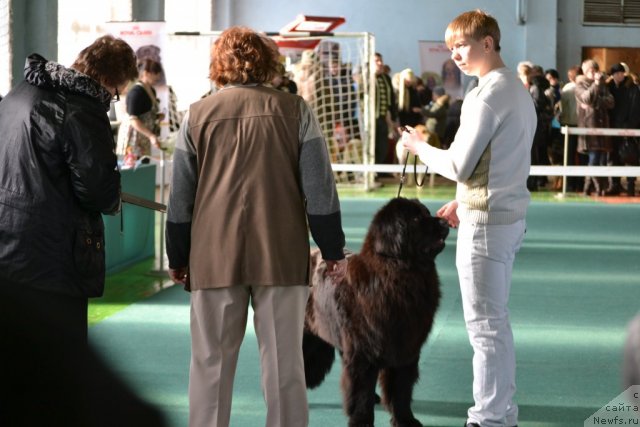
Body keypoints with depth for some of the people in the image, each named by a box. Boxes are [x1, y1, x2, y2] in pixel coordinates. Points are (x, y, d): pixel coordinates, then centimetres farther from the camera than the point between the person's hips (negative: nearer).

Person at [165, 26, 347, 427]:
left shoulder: (198, 115, 3)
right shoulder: (295, 111, 0)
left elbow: (180, 198, 7)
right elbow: (319, 189, -2)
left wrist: (178, 258, 16)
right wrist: (333, 251, 6)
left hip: (215, 257, 1)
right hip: (282, 257, 0)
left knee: (211, 363, 8)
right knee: (284, 363, 5)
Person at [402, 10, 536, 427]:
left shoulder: (487, 95, -17)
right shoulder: (519, 90, 13)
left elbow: (459, 165, -17)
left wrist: (420, 147, 0)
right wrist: (465, 201, 17)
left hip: (486, 221, -10)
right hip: (510, 215, 10)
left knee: (485, 325, -3)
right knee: (496, 321, 16)